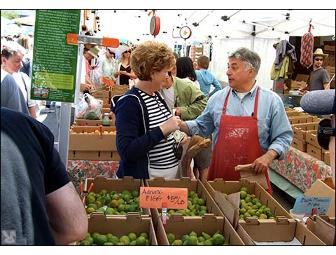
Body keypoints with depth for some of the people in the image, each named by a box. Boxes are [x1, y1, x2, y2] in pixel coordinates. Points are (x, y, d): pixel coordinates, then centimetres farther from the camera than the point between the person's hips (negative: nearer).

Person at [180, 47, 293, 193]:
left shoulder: (271, 101, -2)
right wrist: (179, 125, 0)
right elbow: (201, 127, 15)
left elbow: (283, 136, 0)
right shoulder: (217, 98, 6)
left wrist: (269, 156, -14)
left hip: (254, 174, -2)